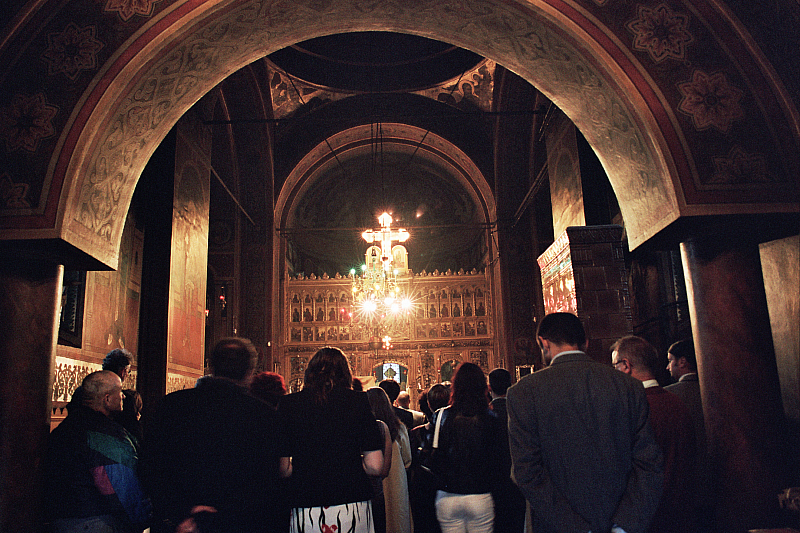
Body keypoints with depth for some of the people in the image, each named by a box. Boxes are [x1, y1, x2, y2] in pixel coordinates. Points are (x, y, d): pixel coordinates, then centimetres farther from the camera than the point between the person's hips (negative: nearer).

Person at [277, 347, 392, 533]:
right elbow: (376, 467, -5)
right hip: (353, 509, 0)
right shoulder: (358, 401, -3)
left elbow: (284, 469, -2)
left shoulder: (288, 404, -2)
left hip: (305, 512, 1)